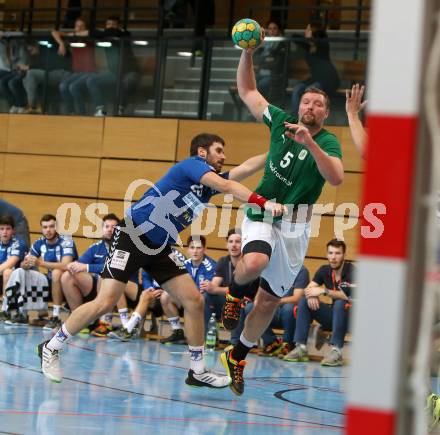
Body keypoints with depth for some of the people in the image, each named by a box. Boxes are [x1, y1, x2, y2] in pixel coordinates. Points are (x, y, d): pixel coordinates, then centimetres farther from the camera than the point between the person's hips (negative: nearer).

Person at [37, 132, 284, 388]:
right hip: (132, 235, -9)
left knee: (195, 301, -1)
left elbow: (247, 167, 8)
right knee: (105, 303, -15)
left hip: (160, 247, 9)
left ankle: (198, 371, 8)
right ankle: (52, 348, 2)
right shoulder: (193, 164, -10)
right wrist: (264, 203, -30)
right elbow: (226, 186, -24)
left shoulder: (210, 183, 12)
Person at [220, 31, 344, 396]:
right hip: (261, 213, 0)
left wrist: (309, 143, -39)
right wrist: (248, 53, -1)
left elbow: (336, 177, -29)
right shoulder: (281, 121, 1)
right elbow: (247, 91, 12)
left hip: (294, 226, 0)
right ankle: (236, 292, 1)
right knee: (255, 263, -34)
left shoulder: (327, 142, -8)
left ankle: (237, 357, 25)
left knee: (270, 301, 6)